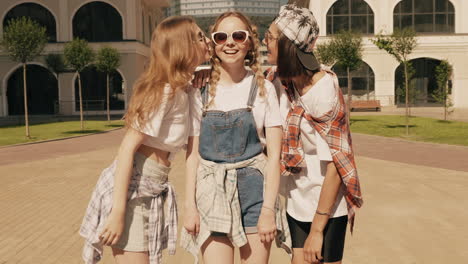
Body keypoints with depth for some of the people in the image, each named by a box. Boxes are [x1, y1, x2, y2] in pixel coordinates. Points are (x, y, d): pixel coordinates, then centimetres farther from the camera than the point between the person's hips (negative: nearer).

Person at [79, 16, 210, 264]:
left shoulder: (181, 91, 7)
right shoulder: (165, 91, -18)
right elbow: (128, 148, -20)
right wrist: (118, 211, -22)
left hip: (149, 190, 9)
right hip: (131, 188, -9)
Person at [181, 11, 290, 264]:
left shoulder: (263, 88, -1)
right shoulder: (202, 92, 2)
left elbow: (274, 155, -3)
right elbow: (192, 153, 4)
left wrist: (268, 209, -9)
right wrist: (189, 205, -1)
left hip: (254, 189, 0)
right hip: (212, 191, 1)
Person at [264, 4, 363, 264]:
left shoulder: (322, 89, -23)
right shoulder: (278, 79, -4)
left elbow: (335, 163, -21)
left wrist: (317, 229, -18)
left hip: (327, 205, -6)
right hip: (297, 202, 6)